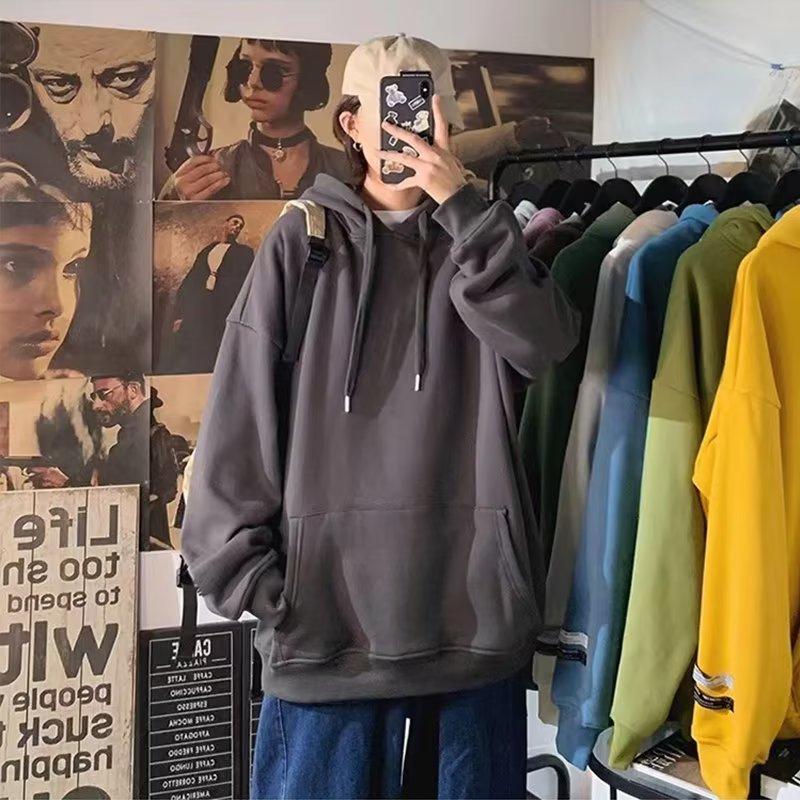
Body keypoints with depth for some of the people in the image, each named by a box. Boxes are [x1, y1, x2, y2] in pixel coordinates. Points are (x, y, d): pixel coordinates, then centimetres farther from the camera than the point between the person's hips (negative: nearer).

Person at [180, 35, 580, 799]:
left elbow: (542, 344, -9)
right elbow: (241, 416, 1)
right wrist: (246, 570, -6)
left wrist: (460, 204, -13)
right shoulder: (302, 240, 4)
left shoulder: (477, 240, 11)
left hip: (471, 606, 2)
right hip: (327, 605, -2)